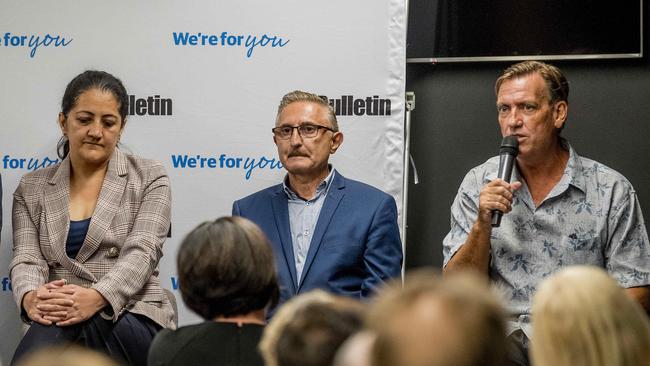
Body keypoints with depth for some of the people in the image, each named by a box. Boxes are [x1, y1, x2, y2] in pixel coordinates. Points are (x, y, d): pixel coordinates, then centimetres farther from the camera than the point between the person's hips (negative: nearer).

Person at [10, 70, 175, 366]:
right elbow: (26, 258, 3)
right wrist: (30, 297, -23)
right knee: (47, 329, -37)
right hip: (62, 318, 2)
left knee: (59, 327, -36)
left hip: (134, 319, -1)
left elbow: (142, 252, -6)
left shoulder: (149, 178, 8)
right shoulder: (32, 188, 16)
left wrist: (97, 298, -26)